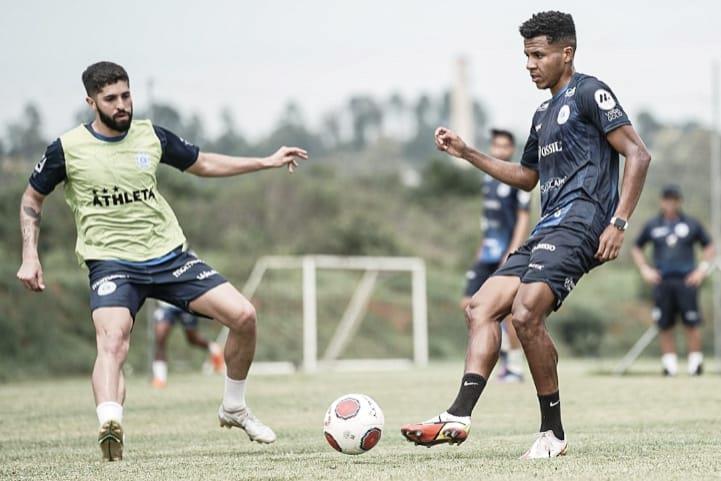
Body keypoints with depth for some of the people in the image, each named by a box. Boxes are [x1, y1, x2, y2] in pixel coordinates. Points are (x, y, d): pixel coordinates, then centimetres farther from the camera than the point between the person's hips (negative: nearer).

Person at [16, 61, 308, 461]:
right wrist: (30, 259, 0)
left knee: (243, 315, -7)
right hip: (111, 263, -4)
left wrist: (267, 162, 15)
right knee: (112, 341, -32)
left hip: (168, 256, 4)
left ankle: (234, 409, 14)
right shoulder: (67, 149, -4)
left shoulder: (151, 137, 5)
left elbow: (201, 164, 20)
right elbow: (32, 199, 11)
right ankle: (109, 426, -54)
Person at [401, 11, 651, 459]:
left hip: (579, 221, -10)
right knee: (482, 308, -3)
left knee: (526, 313, -23)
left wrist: (619, 223, -17)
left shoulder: (589, 93, -2)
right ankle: (459, 416, -14)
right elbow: (527, 177, 37)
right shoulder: (544, 114, 25)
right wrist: (467, 153, 29)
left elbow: (638, 155, -10)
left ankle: (553, 432, -13)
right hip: (548, 229, 10)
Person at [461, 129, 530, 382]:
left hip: (507, 255, -7)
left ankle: (515, 366, 2)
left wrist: (512, 253, -17)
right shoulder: (489, 178, 14)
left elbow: (523, 219, -11)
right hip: (487, 254, 7)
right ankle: (504, 346, 14)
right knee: (469, 304, 0)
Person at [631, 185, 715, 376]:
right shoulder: (652, 226, 10)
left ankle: (696, 361, 0)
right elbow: (636, 249, 20)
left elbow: (710, 248, 15)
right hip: (662, 281, 1)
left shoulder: (692, 224, 8)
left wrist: (702, 269, 3)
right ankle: (670, 364, 6)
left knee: (692, 324, -7)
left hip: (686, 281, -1)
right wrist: (645, 269, 7)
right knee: (665, 326, 0)